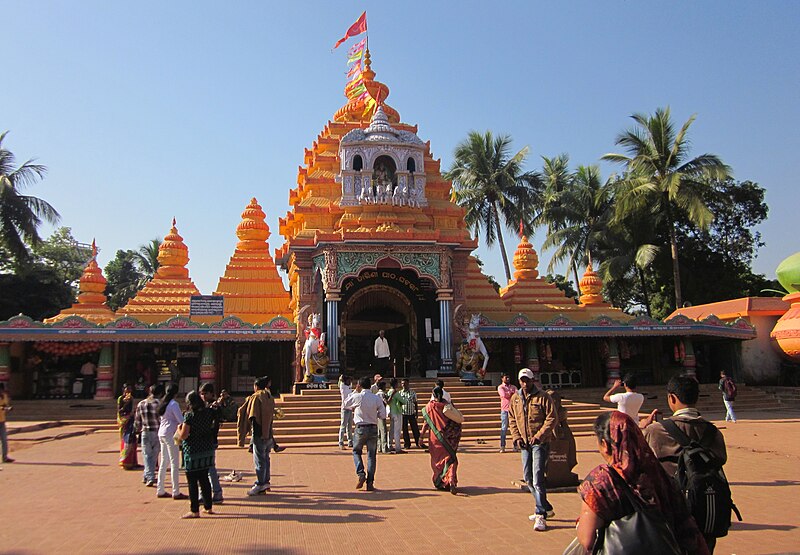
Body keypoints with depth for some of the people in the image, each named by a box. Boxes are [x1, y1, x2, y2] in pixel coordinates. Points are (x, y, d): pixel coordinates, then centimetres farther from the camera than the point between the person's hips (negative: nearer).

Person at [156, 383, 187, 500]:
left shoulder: (162, 403, 11)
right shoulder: (173, 404, -14)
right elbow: (181, 420, -17)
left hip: (161, 433, 9)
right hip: (170, 434, -9)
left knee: (164, 462, 14)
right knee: (174, 463, -4)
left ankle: (160, 490, 19)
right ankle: (176, 492, -1)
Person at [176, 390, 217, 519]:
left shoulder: (189, 415, -16)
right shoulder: (209, 412, 1)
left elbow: (183, 436, -16)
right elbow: (212, 427, 18)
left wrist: (179, 429, 3)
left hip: (193, 452, -6)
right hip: (207, 450, 6)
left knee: (192, 481, 3)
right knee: (204, 479, 16)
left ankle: (194, 511, 6)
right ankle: (208, 507, 22)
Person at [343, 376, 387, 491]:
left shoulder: (357, 397, -9)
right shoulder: (377, 398, -2)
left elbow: (345, 404, 11)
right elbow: (383, 416, 0)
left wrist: (355, 391, 15)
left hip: (361, 428, -2)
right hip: (373, 428, 2)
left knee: (356, 451, 18)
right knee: (372, 455, 9)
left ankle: (361, 474, -2)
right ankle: (370, 483, 7)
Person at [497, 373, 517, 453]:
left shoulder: (513, 387, 17)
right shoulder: (500, 387, 6)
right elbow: (504, 395, -12)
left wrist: (508, 394, -12)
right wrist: (511, 393, 1)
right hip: (505, 410, -3)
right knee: (504, 428, -4)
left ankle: (515, 446, 6)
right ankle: (502, 446, -2)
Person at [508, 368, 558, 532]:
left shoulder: (543, 397, -8)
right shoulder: (515, 398, 8)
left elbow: (552, 418, -10)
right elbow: (512, 419, 14)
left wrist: (539, 436, -17)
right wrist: (516, 437, 0)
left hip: (540, 443, -6)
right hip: (524, 443, 6)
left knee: (537, 478, -12)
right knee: (528, 478, 12)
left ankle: (541, 515, -7)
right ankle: (545, 507, 29)